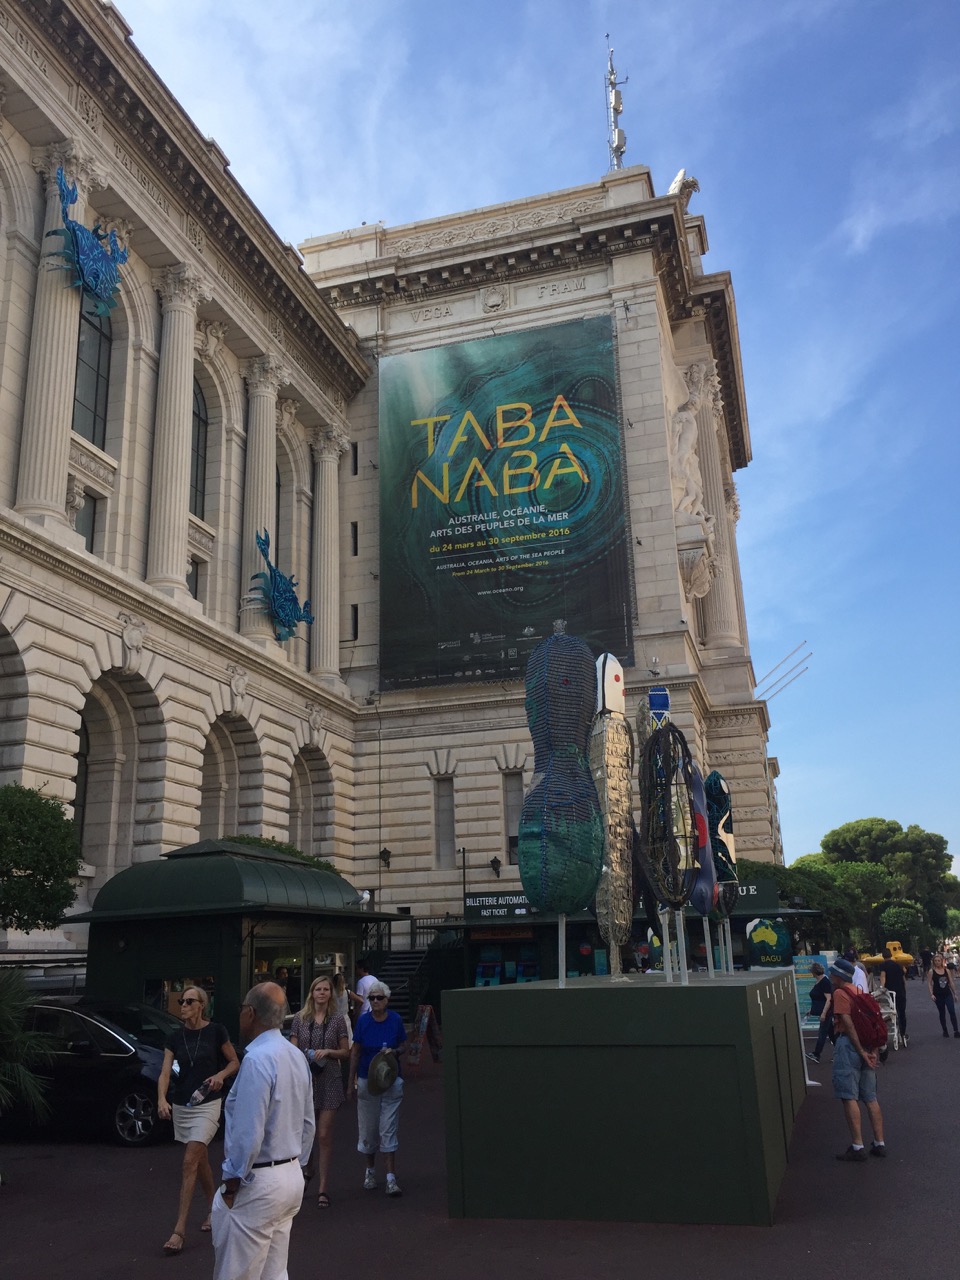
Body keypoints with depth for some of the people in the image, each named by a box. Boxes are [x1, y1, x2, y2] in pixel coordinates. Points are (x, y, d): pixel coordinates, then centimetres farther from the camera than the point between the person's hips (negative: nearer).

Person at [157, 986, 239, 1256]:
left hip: (207, 1105, -5)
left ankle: (180, 1230, -9)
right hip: (180, 1105, 5)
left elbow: (235, 1062, 2)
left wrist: (220, 1075, -18)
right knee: (200, 1161, 18)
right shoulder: (174, 1038, 1)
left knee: (190, 1163, -12)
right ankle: (213, 1208, 37)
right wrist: (162, 1099, -25)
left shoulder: (216, 1031, -8)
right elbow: (165, 1072, -8)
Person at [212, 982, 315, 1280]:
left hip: (259, 1184, -8)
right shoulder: (296, 1056, 7)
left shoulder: (257, 1059, -21)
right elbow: (308, 1123, 13)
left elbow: (248, 1133, -22)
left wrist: (231, 1185, -12)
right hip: (292, 1178, 9)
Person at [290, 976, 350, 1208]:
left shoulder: (338, 1019, 1)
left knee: (324, 1135, -2)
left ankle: (323, 1188, 8)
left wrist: (327, 1052, -12)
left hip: (329, 1080, -1)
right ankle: (308, 1169, 39)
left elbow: (345, 1053, 5)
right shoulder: (300, 1018, 3)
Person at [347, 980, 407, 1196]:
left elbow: (404, 1046, 7)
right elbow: (355, 1052, 3)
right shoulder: (363, 1021, -4)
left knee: (388, 1130, -3)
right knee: (368, 1129, 10)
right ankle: (370, 1171, 30)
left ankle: (391, 1178, 0)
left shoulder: (395, 1020, -4)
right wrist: (351, 1082, 4)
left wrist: (394, 1051, -16)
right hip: (367, 1079, 1)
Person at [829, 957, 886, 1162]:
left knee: (849, 1097, -5)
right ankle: (879, 1144, 15)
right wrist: (872, 1050, 8)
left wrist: (861, 1051, -14)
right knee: (870, 1098, 12)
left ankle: (857, 1147, -7)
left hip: (848, 1044, -8)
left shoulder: (840, 993, -7)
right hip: (867, 1046, 8)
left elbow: (848, 1023, -16)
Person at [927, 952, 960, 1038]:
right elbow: (929, 984, -5)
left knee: (952, 1012, -12)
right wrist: (931, 994, -14)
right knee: (942, 1014, 7)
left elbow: (951, 983, 8)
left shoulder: (947, 971, 3)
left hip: (948, 994, 1)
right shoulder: (931, 971, -4)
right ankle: (945, 1032, 19)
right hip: (938, 995, -1)